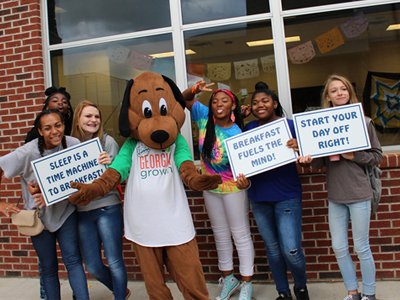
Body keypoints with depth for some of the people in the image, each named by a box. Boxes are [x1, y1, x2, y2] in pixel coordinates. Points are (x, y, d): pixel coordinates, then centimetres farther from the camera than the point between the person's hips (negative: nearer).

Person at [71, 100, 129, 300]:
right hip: (82, 212, 4)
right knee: (92, 266, 12)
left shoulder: (107, 141, -5)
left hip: (108, 208, -4)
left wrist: (110, 163, -24)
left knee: (114, 262, 2)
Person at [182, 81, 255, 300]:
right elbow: (184, 100, -5)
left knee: (240, 235, 7)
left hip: (233, 187, -5)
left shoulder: (237, 133, -22)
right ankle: (228, 278, 34)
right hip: (210, 187, 5)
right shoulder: (204, 116, -11)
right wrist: (194, 90, -25)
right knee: (220, 234, 17)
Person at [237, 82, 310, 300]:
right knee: (272, 249, 14)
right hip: (259, 197, 4)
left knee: (291, 249, -4)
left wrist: (299, 147, -26)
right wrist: (242, 178, -11)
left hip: (286, 196, -3)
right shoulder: (248, 129, 4)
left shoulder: (290, 125, -5)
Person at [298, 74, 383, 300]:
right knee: (339, 247, 10)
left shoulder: (364, 122, -4)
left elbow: (378, 155, -1)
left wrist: (354, 156, -17)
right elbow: (320, 163, 4)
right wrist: (309, 159, -17)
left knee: (361, 247, 7)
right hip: (335, 196, 3)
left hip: (359, 194, -3)